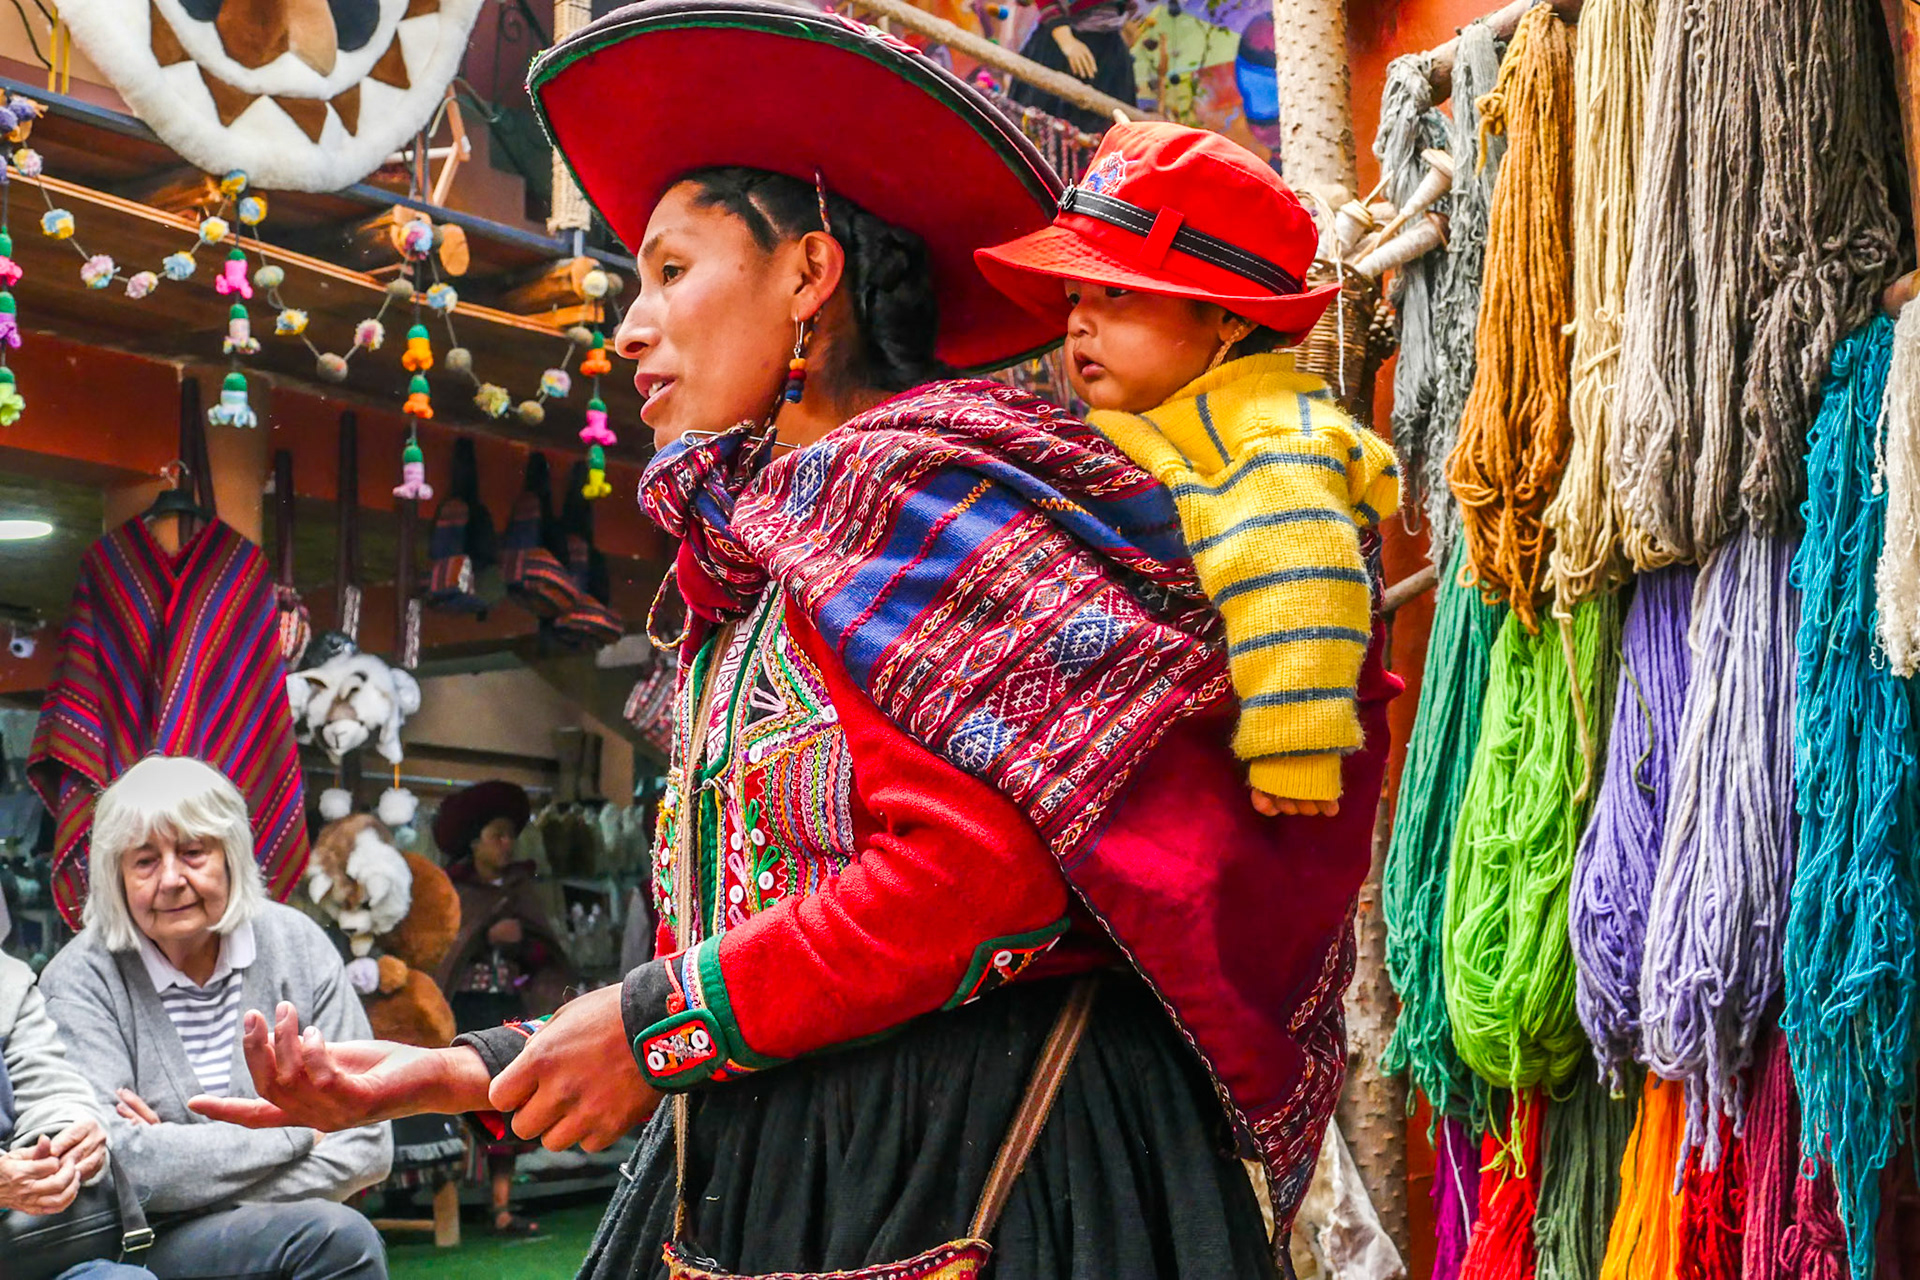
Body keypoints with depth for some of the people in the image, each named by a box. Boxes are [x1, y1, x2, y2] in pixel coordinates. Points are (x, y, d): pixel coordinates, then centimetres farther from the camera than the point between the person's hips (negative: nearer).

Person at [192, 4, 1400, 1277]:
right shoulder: (748, 594, 16)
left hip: (977, 1174, -8)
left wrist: (660, 1021, -14)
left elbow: (990, 861, -21)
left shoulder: (911, 486, -8)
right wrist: (460, 1072, 9)